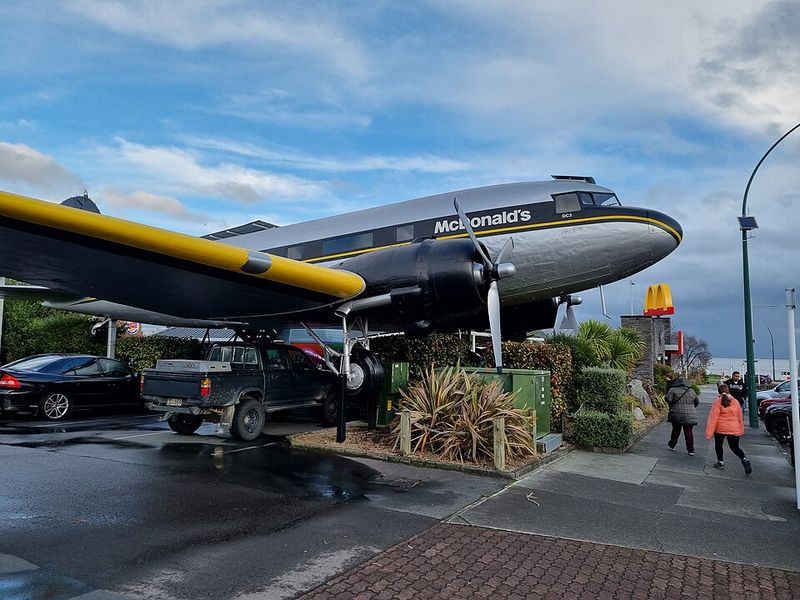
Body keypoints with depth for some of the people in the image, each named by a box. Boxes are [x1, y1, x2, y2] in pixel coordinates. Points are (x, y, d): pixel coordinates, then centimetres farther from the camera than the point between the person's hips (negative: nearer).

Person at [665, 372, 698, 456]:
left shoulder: (673, 390, -7)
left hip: (677, 415, -2)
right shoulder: (691, 391, 8)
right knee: (689, 432, 6)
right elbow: (697, 402, 20)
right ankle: (691, 450, 6)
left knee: (676, 430, 15)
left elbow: (668, 400, -14)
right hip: (690, 416, 2)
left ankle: (672, 445, 33)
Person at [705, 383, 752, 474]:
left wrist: (709, 432, -11)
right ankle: (744, 460, -14)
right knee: (735, 447, 10)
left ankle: (720, 462, 22)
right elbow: (740, 418, 12)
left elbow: (713, 418, -12)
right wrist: (741, 430, 22)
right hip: (734, 429, 3)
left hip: (720, 429, -3)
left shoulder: (717, 402, -9)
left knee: (718, 445, 18)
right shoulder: (735, 402, 5)